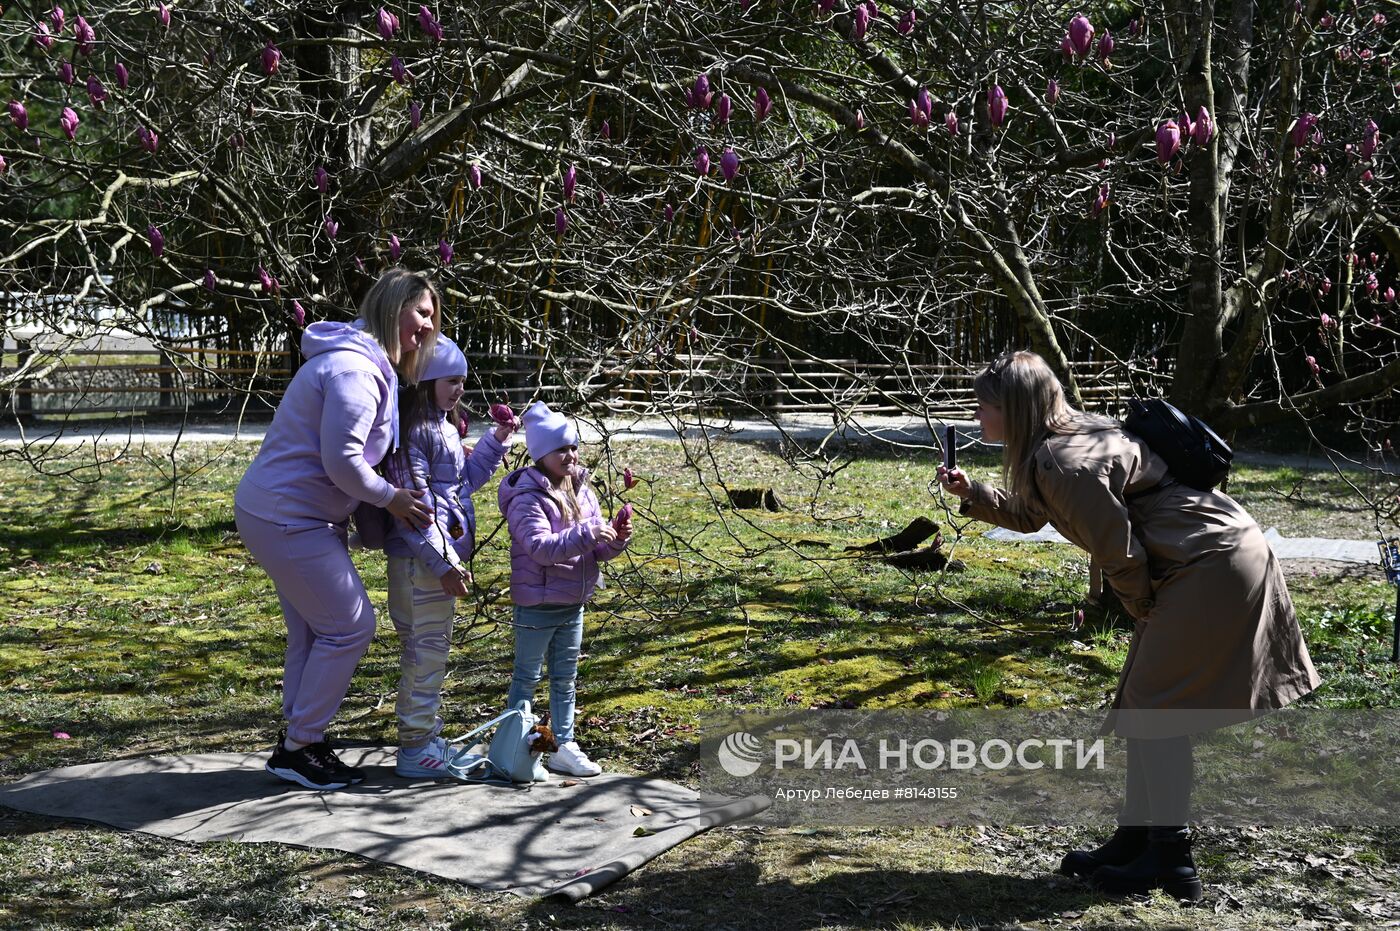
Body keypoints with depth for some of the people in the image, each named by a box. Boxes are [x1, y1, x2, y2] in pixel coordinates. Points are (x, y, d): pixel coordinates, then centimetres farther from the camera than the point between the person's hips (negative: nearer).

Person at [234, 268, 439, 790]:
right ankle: (297, 750, 6)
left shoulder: (371, 365, 13)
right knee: (351, 625, -4)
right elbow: (341, 459, -27)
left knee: (314, 632, 17)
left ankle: (300, 741, 28)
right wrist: (390, 498, -13)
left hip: (282, 514, 11)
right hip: (287, 518, -11)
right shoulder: (354, 368, -21)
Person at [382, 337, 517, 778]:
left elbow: (465, 480, 26)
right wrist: (443, 563, -21)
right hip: (421, 559, -10)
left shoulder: (443, 428, 16)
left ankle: (423, 738, 27)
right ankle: (416, 748, 4)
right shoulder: (412, 430, -15)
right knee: (427, 648, -4)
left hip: (442, 554, 10)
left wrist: (496, 442, 15)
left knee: (427, 647, 16)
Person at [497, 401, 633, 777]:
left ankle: (563, 747, 24)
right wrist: (586, 534, -34)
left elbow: (596, 551, 10)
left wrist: (617, 539, -11)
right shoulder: (527, 498, -16)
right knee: (526, 678, 5)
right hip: (536, 605, -7)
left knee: (565, 679, 15)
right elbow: (541, 547, -28)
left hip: (573, 604, 7)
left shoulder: (582, 492, 7)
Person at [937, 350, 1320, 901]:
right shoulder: (1071, 438, 10)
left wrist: (1142, 609, -2)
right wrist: (971, 495, 14)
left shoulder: (1067, 463, -23)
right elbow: (1028, 516, 26)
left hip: (1213, 568, -10)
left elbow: (1120, 556, -20)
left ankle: (1172, 859, 2)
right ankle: (1134, 840, 21)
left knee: (1154, 705, -6)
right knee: (1142, 701, 13)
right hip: (1211, 562, 10)